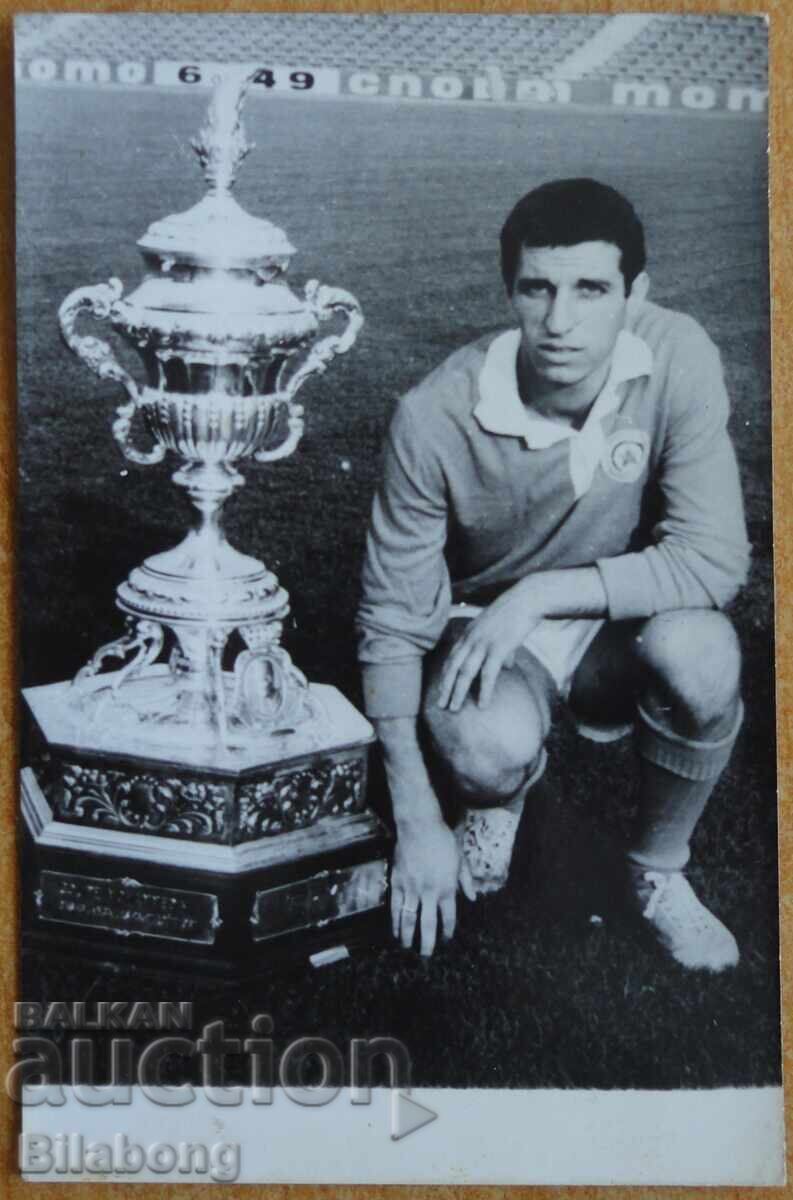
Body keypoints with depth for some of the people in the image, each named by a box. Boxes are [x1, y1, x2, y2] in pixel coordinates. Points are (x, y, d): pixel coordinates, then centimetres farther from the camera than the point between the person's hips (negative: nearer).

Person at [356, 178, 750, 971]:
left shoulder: (677, 360, -21)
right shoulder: (437, 417, -24)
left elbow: (715, 558, -24)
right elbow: (391, 625, -17)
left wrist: (542, 592, -33)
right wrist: (417, 824, -19)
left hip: (619, 625, 2)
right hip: (484, 632, -1)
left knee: (700, 650, -32)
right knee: (487, 745, -35)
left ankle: (657, 875, -1)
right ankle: (498, 801, 8)